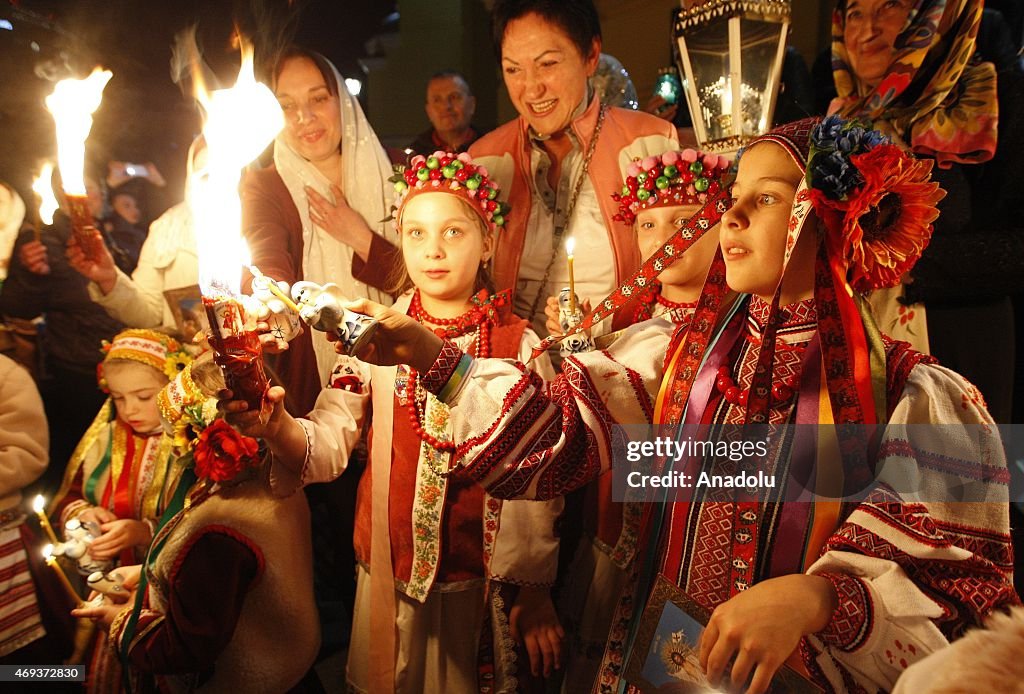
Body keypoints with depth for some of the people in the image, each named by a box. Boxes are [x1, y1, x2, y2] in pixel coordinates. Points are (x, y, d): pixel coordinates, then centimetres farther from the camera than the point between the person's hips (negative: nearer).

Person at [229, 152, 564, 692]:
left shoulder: (520, 346, -8)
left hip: (480, 583, -1)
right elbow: (328, 446, -11)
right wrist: (277, 426, -32)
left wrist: (533, 592, -1)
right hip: (388, 575, 2)